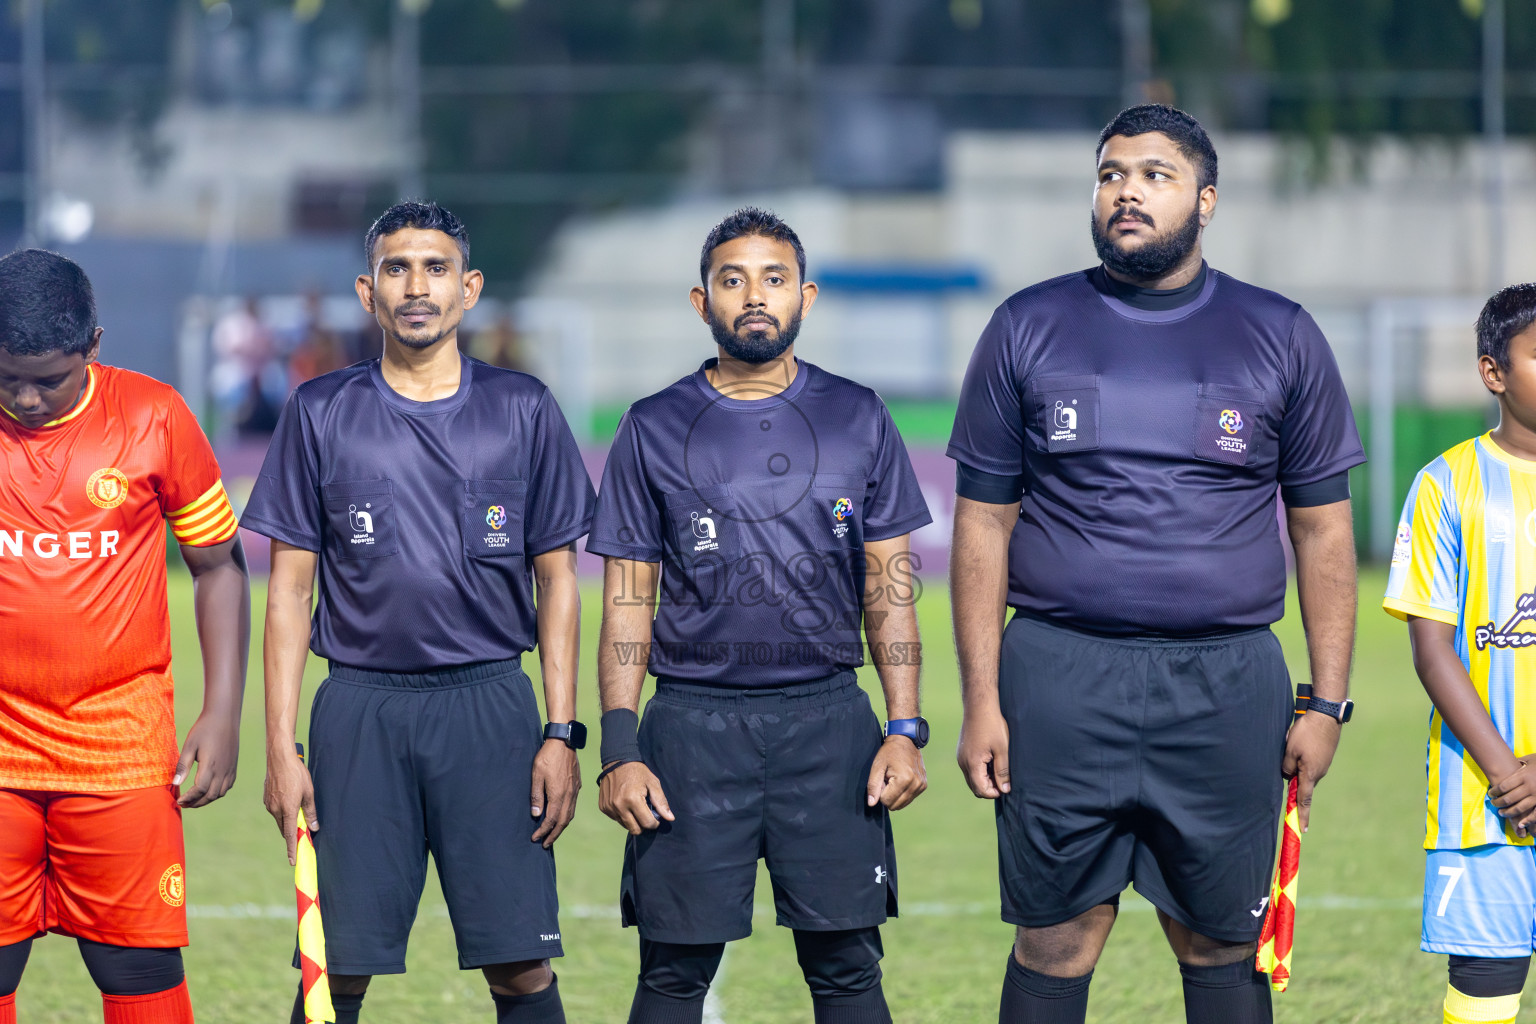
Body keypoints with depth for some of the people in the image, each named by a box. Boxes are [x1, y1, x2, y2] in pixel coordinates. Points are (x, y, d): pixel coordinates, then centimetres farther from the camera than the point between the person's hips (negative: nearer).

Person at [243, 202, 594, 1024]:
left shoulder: (523, 411, 6)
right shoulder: (321, 414, 5)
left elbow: (556, 581, 9)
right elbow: (290, 589, 6)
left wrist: (561, 732, 0)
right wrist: (279, 747, -1)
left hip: (490, 702, 0)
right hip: (361, 704, 0)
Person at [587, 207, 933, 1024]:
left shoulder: (857, 420, 7)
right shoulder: (653, 431, 5)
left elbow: (889, 589, 8)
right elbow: (627, 604, 5)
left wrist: (904, 729, -1)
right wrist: (619, 751, -4)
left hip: (828, 718, 1)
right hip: (695, 720, 0)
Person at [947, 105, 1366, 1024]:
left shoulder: (1281, 337, 7)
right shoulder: (1027, 329, 6)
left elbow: (1323, 529, 8)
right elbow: (983, 524, 6)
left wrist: (1328, 702, 1)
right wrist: (981, 700, -1)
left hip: (1227, 685, 0)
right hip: (1060, 679, 0)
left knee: (1222, 947, 4)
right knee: (1055, 945, 1)